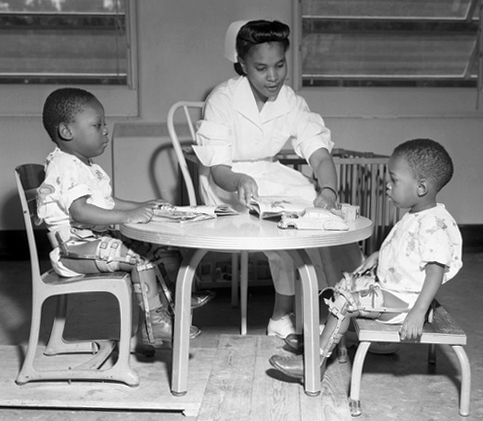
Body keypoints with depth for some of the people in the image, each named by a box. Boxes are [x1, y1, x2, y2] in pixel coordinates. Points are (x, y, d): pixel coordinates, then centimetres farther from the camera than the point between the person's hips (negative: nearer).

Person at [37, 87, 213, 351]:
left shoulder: (86, 167, 17)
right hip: (75, 248, -11)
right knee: (140, 257, -24)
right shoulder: (66, 167, -19)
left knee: (155, 250, 9)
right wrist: (127, 216, -37)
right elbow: (80, 212, -32)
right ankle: (154, 324, -19)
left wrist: (142, 207, 11)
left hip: (97, 241, 11)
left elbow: (107, 203, 23)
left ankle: (169, 299, 18)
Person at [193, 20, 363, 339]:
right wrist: (240, 181, -45)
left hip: (270, 175, 5)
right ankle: (282, 318, -10)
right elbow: (217, 169, -21)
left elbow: (320, 155, -16)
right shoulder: (223, 100, -18)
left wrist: (328, 191, -39)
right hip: (227, 183, -5)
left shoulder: (291, 102, -7)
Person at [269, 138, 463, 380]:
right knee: (346, 284, 15)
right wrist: (378, 255, 10)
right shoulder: (414, 217, 7)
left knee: (345, 301, -15)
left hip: (402, 301, -10)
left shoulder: (435, 226, -25)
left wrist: (418, 313, -32)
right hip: (387, 286, 10)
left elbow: (435, 272, -28)